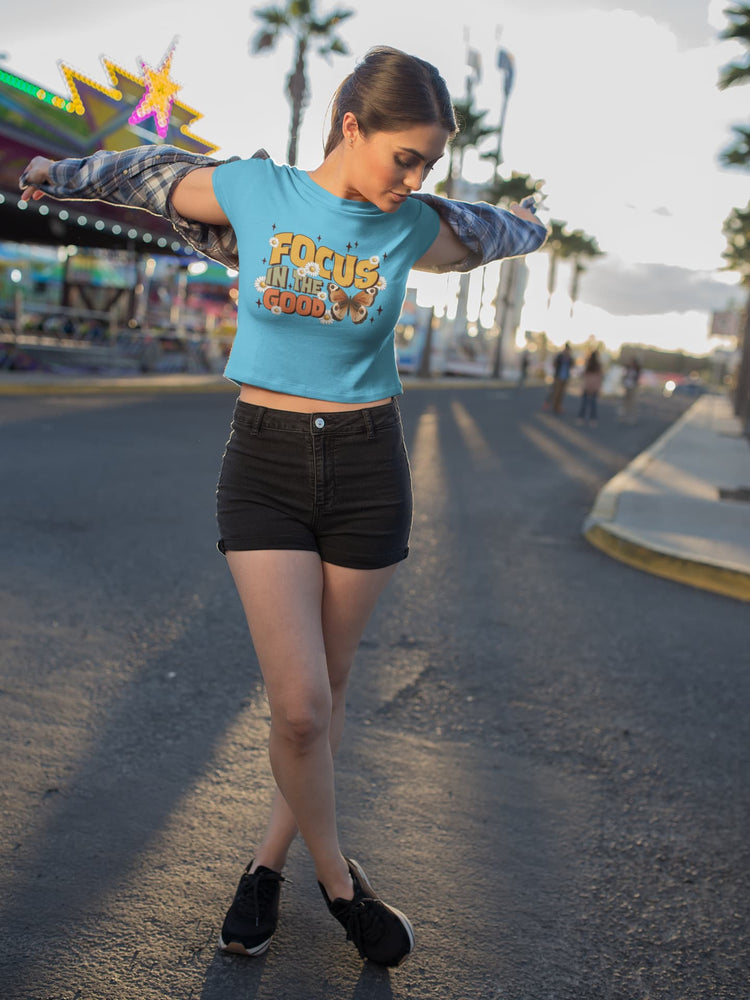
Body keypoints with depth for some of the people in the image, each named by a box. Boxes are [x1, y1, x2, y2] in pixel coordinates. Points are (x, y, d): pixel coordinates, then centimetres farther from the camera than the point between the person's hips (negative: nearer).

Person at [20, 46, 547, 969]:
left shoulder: (414, 230, -1)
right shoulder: (251, 189, -5)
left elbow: (522, 228, 20)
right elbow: (153, 172, 16)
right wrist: (62, 174, 30)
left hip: (367, 473, 2)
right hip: (264, 467, -1)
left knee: (324, 693, 10)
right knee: (301, 707, -8)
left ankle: (270, 857, 33)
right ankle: (338, 879, 18)